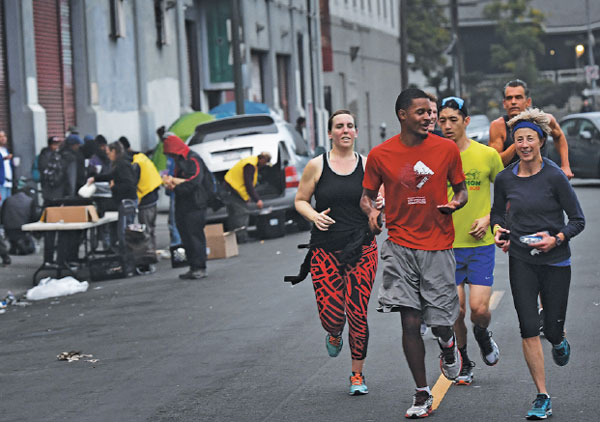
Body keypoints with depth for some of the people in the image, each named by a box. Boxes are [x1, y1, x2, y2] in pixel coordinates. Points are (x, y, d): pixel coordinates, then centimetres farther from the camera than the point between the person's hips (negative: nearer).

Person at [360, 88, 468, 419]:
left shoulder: (447, 149, 0)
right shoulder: (379, 155, -1)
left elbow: (460, 189, 12)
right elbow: (366, 195, 10)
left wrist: (456, 203, -11)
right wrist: (370, 211, -12)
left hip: (438, 246, 0)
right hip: (400, 246, 0)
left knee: (441, 323, 1)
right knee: (410, 322, -4)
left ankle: (448, 343, 40)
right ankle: (422, 395, 8)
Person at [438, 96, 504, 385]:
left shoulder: (487, 155, -3)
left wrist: (489, 218, -3)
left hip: (481, 244, 0)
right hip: (446, 245, 0)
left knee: (479, 308, -9)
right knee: (455, 310, -1)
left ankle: (482, 334, 28)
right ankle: (463, 361, 24)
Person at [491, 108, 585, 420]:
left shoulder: (554, 177, -10)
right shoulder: (505, 179, 0)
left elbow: (578, 219, -5)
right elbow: (497, 212, 17)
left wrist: (556, 239, -20)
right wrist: (498, 230, -3)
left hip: (555, 260, -2)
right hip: (521, 261, 2)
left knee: (552, 329, 4)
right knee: (529, 330, -5)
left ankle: (559, 338, 45)